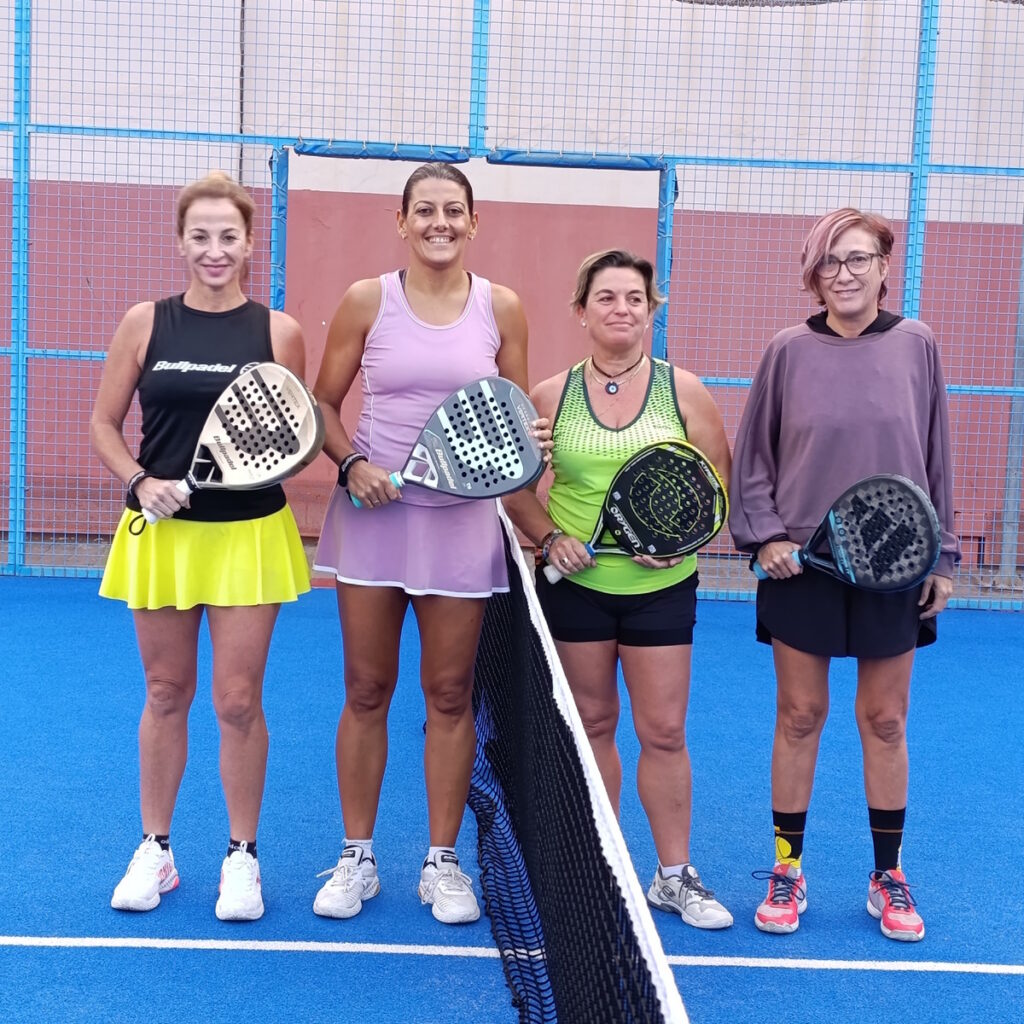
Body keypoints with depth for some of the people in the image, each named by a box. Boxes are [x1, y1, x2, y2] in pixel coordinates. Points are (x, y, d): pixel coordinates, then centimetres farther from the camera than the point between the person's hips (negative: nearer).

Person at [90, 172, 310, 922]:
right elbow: (104, 425, 4)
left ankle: (243, 855, 21)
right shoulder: (145, 323, 0)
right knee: (166, 694, 12)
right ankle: (155, 850, 28)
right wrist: (140, 481, -11)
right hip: (162, 534, 1)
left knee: (239, 700, 3)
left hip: (249, 536, -1)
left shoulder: (279, 332, -2)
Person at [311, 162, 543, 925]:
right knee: (367, 690, 6)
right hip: (372, 512, 0)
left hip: (460, 520, 1)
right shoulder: (367, 300, 0)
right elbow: (322, 404, 5)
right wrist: (352, 464, -11)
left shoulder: (500, 308, 3)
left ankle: (443, 862, 20)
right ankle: (357, 857, 21)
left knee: (450, 695, 6)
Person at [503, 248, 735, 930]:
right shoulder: (552, 395, -1)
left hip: (661, 587, 0)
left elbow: (718, 483, 2)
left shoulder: (684, 391, -2)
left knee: (664, 731, 3)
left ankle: (675, 875, 19)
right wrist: (549, 537, -10)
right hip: (575, 585, 1)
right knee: (591, 724, 12)